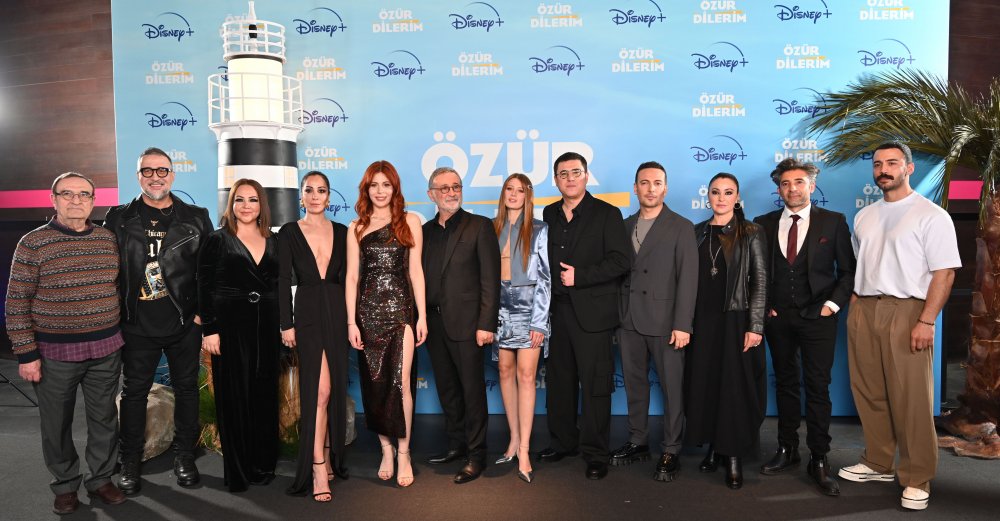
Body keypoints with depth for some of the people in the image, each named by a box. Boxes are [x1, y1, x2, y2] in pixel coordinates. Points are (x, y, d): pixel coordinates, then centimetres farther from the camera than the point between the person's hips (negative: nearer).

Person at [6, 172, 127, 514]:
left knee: (104, 419, 12)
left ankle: (101, 479, 29)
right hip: (55, 353, -3)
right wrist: (26, 354, -9)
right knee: (57, 425, 10)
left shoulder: (107, 239, 4)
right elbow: (16, 303, -6)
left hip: (106, 350, 3)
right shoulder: (33, 243, -7)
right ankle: (65, 485, 29)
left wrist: (118, 337, 13)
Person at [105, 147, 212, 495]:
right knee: (135, 391, 9)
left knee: (186, 388, 9)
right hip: (137, 325, 0)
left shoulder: (196, 218, 3)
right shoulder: (119, 218, 4)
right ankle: (130, 463, 23)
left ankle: (184, 456, 24)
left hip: (185, 323, 0)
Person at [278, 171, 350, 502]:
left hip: (338, 314, 3)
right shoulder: (288, 233, 2)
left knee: (335, 389, 9)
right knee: (320, 389, -11)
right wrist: (286, 324, -7)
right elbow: (283, 282, -2)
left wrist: (352, 319, 6)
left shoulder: (342, 233, 8)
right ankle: (318, 466, -4)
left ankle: (329, 455, 26)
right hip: (308, 315, -3)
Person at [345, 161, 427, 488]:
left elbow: (415, 270, 4)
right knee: (375, 383, 5)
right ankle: (386, 450, 19)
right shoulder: (357, 228, 10)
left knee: (401, 381, -10)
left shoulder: (410, 222, 6)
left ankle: (403, 452, 4)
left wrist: (422, 315, -1)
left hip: (401, 309, -2)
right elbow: (352, 276, 6)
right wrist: (351, 322, 0)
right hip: (369, 311, 2)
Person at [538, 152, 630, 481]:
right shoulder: (548, 215, 14)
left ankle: (595, 453, 9)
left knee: (594, 384, -1)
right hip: (557, 311, 5)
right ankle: (563, 442, 27)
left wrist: (579, 276, -14)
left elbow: (619, 261, -9)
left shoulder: (607, 214, -1)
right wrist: (550, 282, 4)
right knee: (559, 380, 12)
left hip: (592, 312, -5)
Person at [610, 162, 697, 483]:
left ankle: (670, 452, 13)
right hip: (629, 321, 5)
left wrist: (682, 324, -14)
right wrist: (618, 315, 4)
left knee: (672, 387, 2)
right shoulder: (625, 226, 12)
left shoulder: (681, 228, -2)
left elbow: (688, 278, -8)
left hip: (664, 323, -4)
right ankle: (637, 443, 25)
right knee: (634, 384, 12)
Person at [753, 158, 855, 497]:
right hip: (778, 317, 3)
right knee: (785, 384, 11)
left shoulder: (833, 222, 0)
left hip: (817, 317, -2)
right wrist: (764, 305, 0)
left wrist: (833, 304, -7)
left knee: (818, 388, -1)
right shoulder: (764, 224, 6)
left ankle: (819, 462, 8)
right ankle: (787, 451, 21)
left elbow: (848, 269, 2)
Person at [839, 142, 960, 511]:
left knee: (911, 398, -1)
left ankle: (917, 480, 11)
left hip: (905, 311, -6)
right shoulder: (864, 216, 15)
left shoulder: (931, 215, -4)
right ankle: (878, 464, 25)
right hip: (863, 310, 6)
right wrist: (854, 306, 10)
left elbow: (944, 273, -9)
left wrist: (926, 321, -16)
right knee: (868, 393, 11)